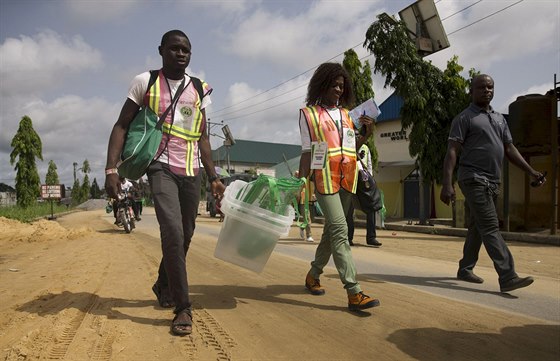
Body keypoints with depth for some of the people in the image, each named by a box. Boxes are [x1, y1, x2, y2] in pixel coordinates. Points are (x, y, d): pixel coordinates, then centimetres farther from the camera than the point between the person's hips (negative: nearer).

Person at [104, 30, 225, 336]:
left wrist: (213, 177, 10)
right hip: (162, 168, -4)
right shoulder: (145, 82, 2)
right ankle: (183, 308, -9)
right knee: (173, 233, -19)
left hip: (191, 171, 5)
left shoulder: (199, 90, 12)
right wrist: (111, 169, -12)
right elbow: (121, 126, 1)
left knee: (184, 236, 10)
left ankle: (163, 286, 36)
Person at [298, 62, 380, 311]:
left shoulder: (346, 114, 17)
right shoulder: (309, 113, 4)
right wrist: (301, 181, -10)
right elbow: (307, 151, 0)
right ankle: (354, 293, -17)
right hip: (324, 177, -6)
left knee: (331, 230, 11)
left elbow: (352, 149, 18)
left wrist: (366, 134, 3)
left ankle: (313, 275, 29)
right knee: (340, 230, -15)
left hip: (347, 178, 6)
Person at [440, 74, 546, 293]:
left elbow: (509, 149, 21)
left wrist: (531, 171, 11)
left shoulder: (500, 119, 19)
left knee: (477, 228, 13)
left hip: (493, 182, 8)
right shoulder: (464, 118, -3)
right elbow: (452, 152, -11)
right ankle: (508, 277, -13)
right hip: (474, 179, -8)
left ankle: (465, 269, 24)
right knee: (490, 228, -12)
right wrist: (447, 184, -20)